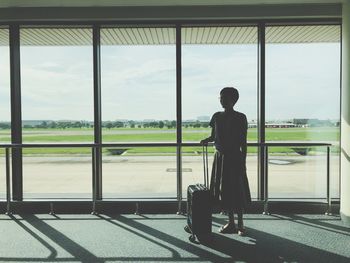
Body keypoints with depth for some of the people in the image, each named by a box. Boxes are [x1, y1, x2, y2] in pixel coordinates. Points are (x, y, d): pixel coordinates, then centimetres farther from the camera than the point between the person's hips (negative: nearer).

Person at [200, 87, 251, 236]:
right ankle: (231, 223, 23)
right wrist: (206, 140, -8)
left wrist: (243, 162, -10)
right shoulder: (217, 116, 6)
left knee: (237, 191, 1)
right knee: (222, 190, 9)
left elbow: (243, 142, -6)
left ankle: (240, 224, 18)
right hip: (220, 157, 5)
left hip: (234, 158, -5)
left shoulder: (240, 118, -7)